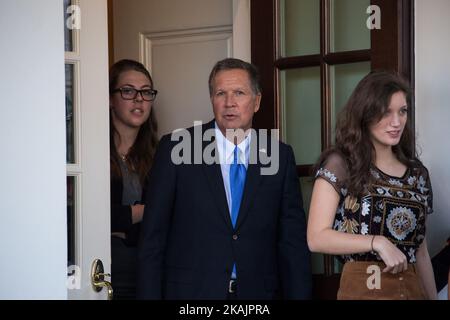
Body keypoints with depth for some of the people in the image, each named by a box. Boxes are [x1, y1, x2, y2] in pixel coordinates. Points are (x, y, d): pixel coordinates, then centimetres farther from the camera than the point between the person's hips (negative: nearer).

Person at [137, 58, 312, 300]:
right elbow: (153, 236, -3)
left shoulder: (281, 156, 3)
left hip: (257, 290, 2)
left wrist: (298, 295, -3)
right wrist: (150, 295, -8)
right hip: (191, 290, -2)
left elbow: (293, 240, 4)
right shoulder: (175, 148, -3)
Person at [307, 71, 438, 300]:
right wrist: (377, 242, -19)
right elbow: (317, 238, -11)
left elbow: (419, 249, 14)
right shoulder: (339, 164, -6)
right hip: (362, 289, -5)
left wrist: (432, 296, 7)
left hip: (413, 289, 5)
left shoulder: (417, 173, 9)